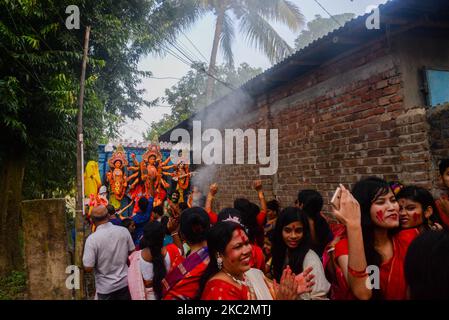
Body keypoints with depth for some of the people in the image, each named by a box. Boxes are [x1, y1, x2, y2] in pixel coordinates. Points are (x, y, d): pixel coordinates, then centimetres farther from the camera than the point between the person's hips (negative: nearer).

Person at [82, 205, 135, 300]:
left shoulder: (92, 238, -21)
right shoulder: (124, 231, -10)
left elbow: (88, 268, -19)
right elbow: (132, 253, 2)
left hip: (106, 288, -2)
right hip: (124, 282, 2)